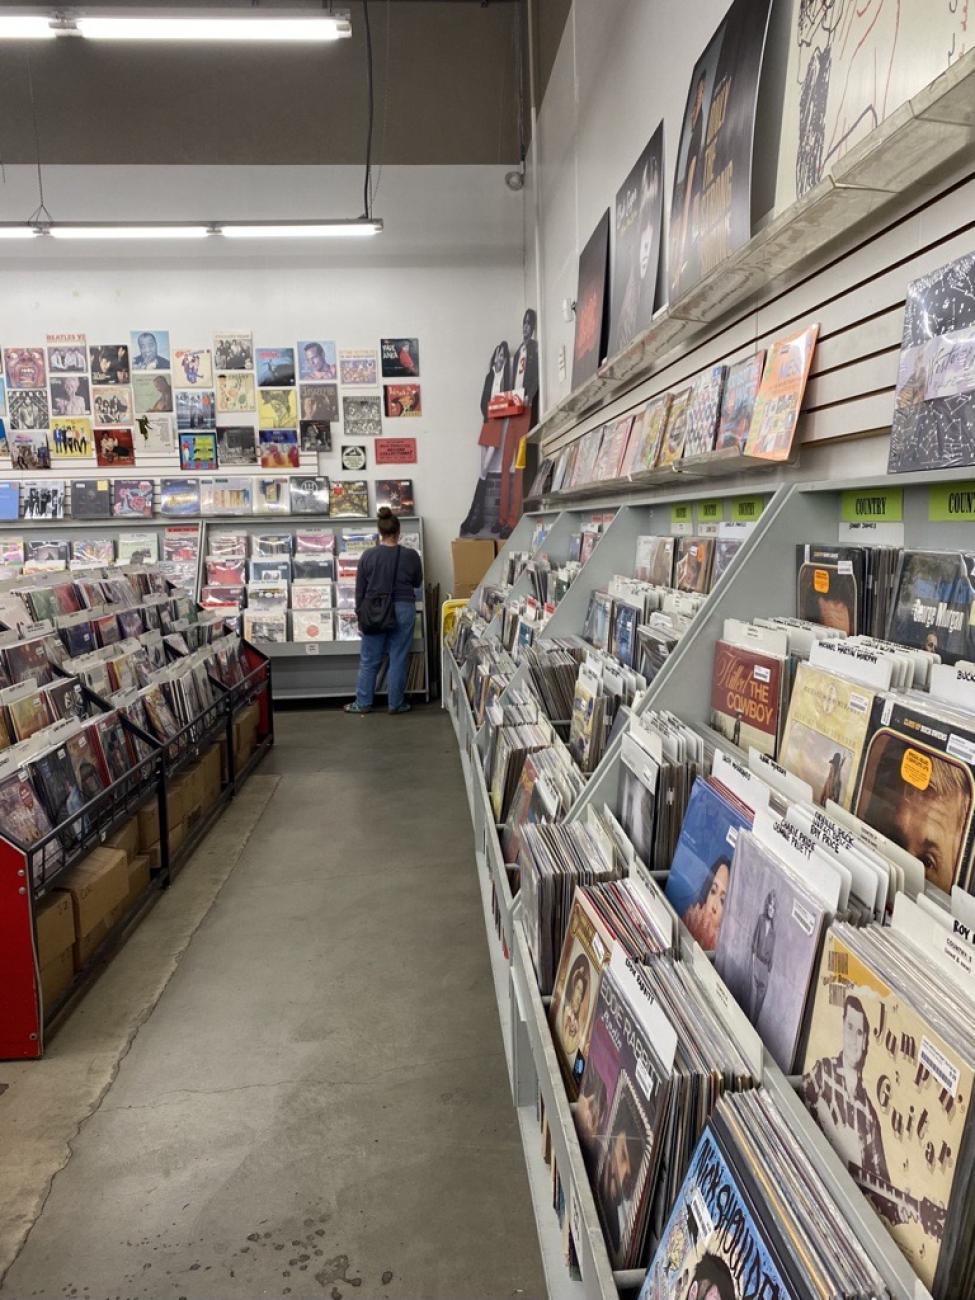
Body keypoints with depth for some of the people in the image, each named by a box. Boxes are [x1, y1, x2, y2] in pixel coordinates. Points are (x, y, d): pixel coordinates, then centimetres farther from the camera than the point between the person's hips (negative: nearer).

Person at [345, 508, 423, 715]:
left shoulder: (368, 556, -5)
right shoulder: (410, 555, -6)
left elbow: (360, 589, 0)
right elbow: (418, 582, 9)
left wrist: (360, 612, 11)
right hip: (403, 610, 0)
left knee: (369, 659, 9)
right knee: (398, 659, 7)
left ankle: (363, 703, 16)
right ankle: (396, 704, 13)